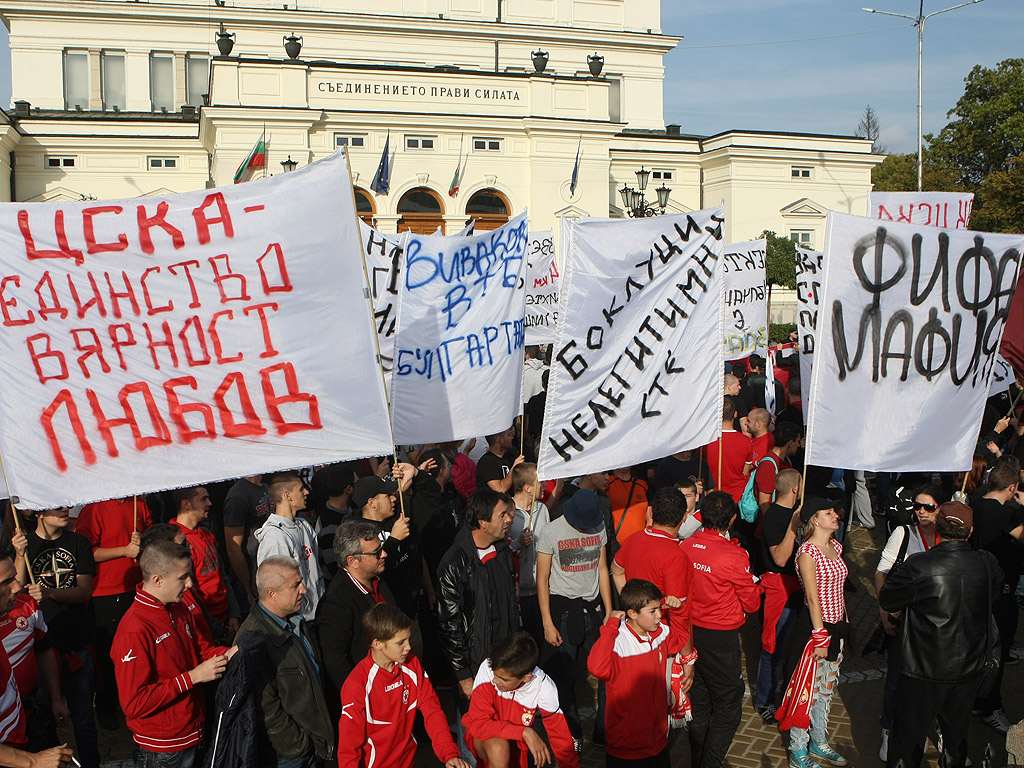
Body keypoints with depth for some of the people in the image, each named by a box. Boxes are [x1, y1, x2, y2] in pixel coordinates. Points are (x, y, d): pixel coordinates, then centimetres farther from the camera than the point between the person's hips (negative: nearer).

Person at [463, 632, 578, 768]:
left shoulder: (543, 688, -22)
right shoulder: (488, 668, -27)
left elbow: (562, 741, -11)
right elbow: (479, 724, -26)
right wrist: (525, 732, -32)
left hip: (516, 742, 5)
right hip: (483, 738, -5)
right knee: (498, 747, -35)